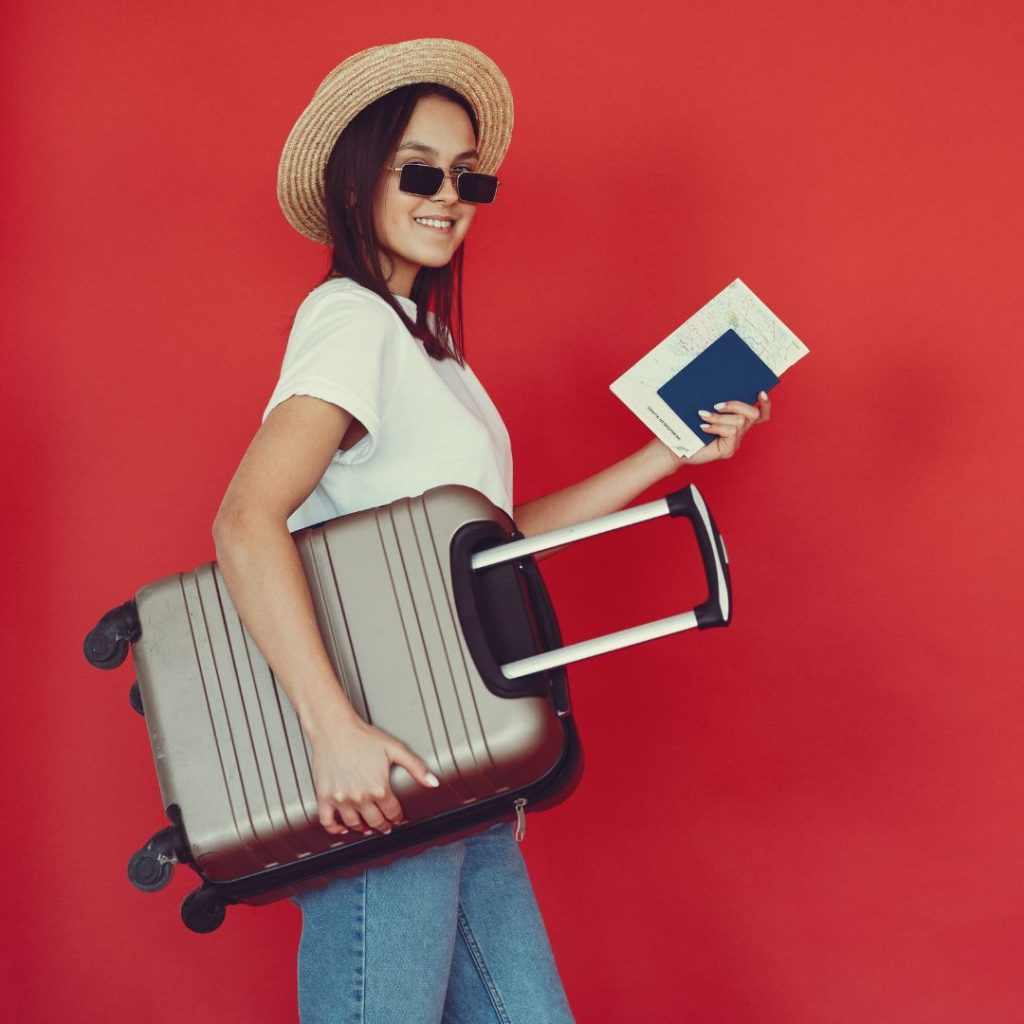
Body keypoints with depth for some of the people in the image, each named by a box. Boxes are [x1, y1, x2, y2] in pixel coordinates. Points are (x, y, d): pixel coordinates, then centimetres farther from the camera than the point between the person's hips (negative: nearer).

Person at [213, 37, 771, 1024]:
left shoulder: (423, 340, 19)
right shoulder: (351, 318, -10)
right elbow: (245, 523, -23)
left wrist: (673, 454, 19)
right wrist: (335, 731, -32)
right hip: (379, 786, -9)